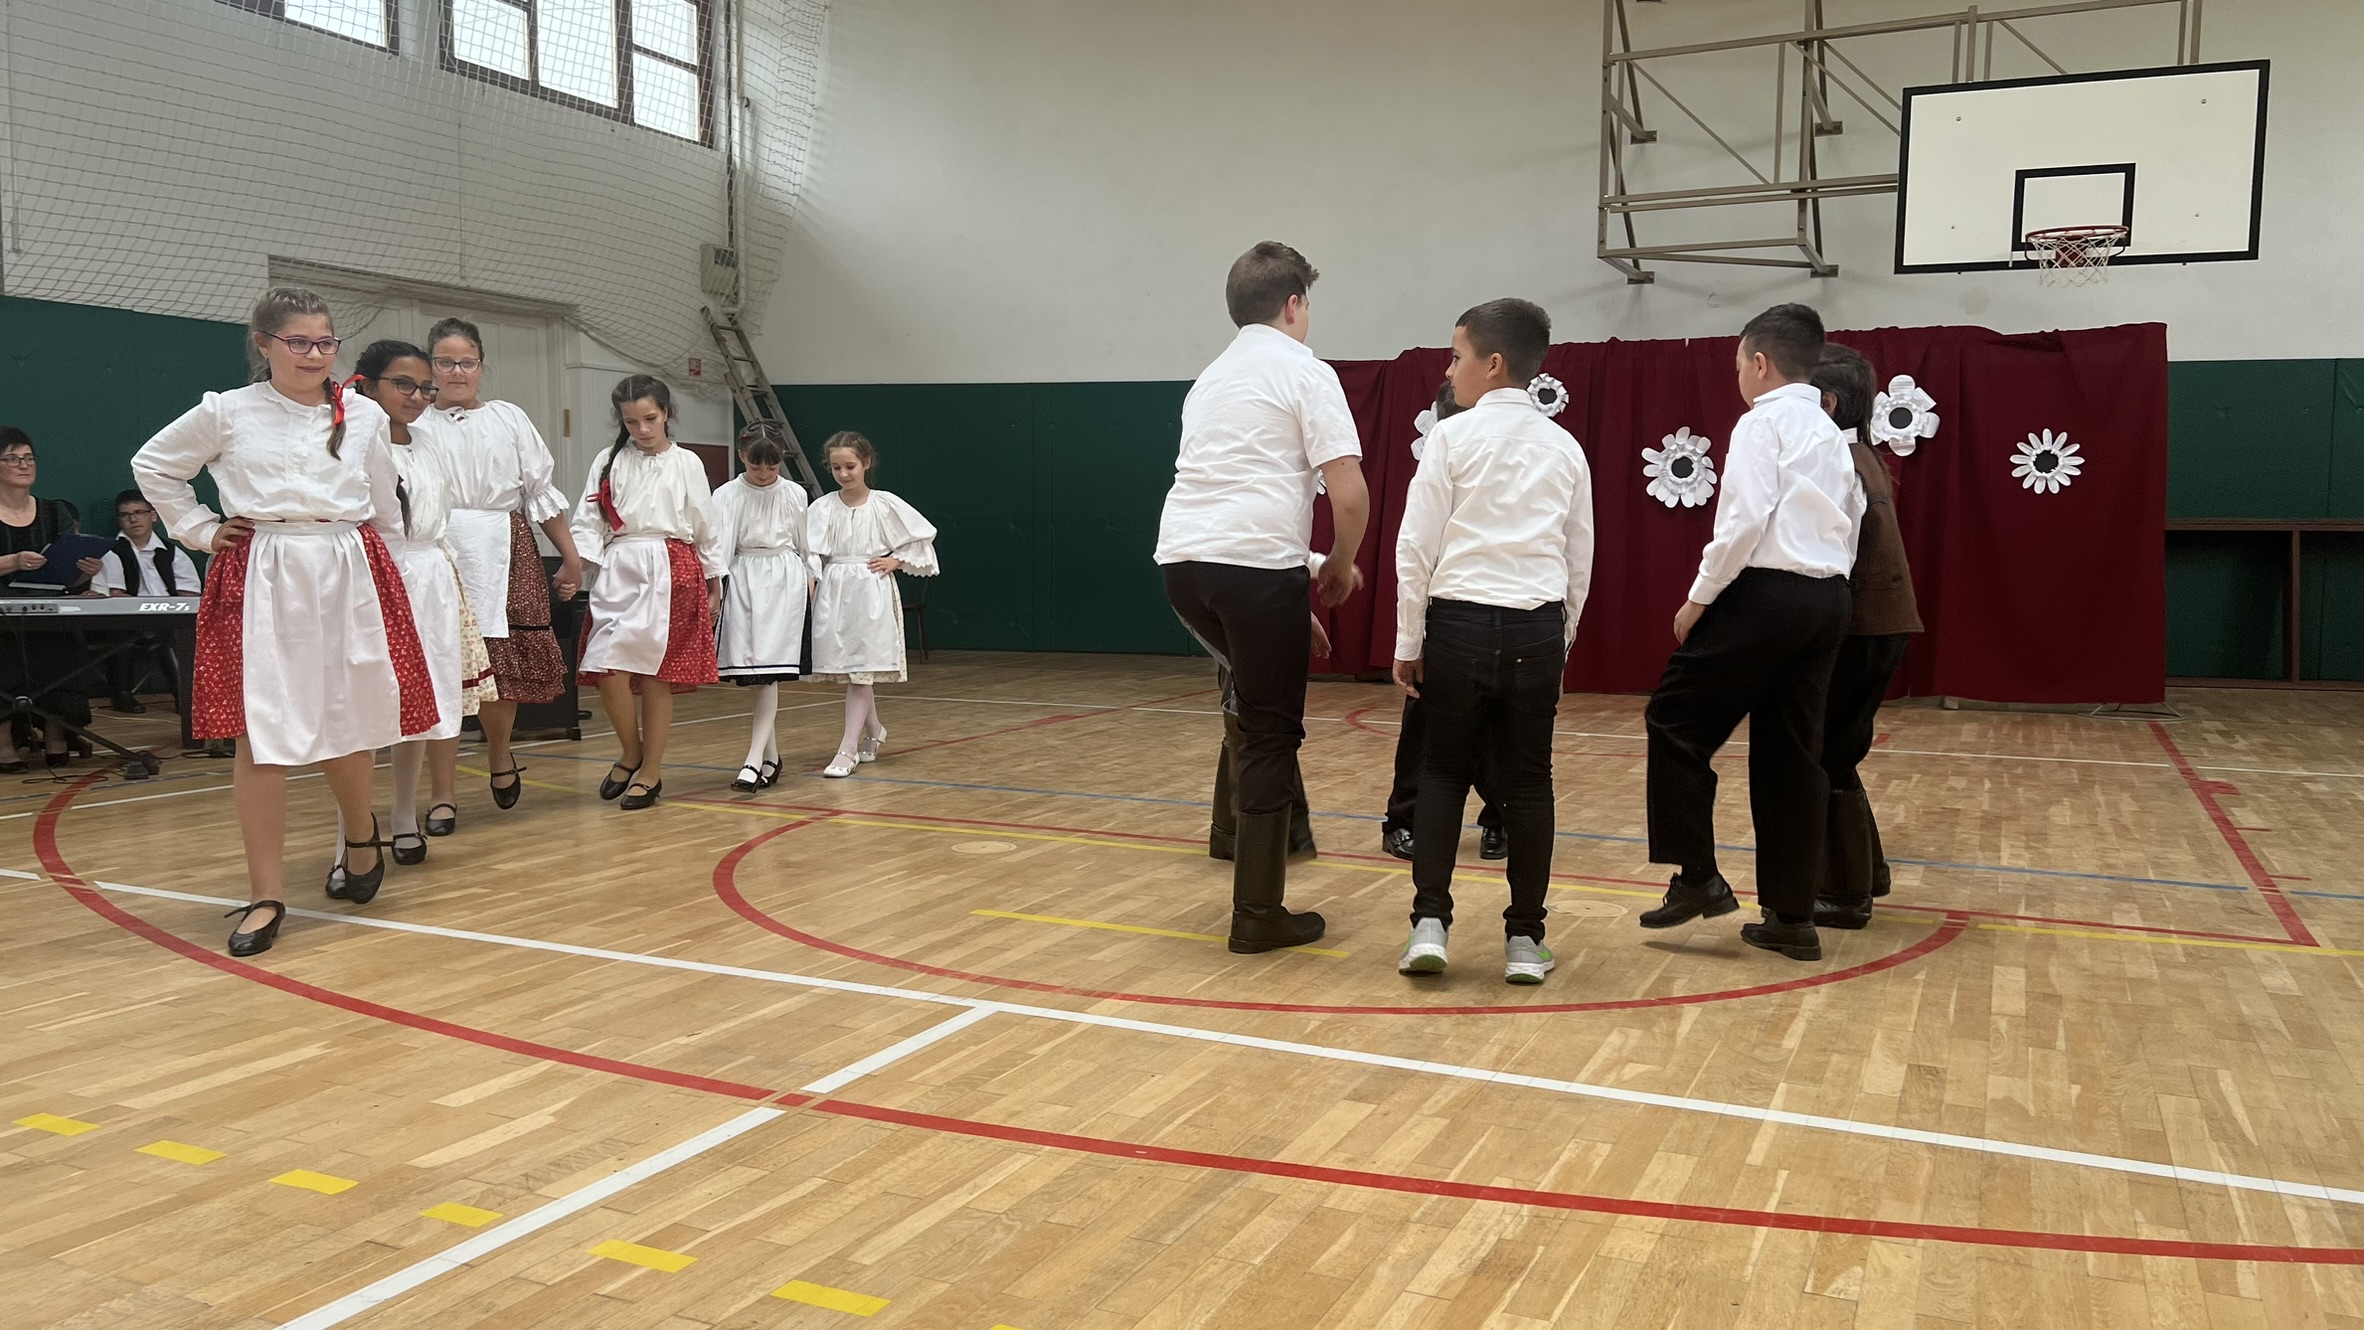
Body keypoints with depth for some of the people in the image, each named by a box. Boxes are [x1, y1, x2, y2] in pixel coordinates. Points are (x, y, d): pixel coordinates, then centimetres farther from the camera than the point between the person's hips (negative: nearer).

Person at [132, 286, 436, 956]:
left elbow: (385, 510, 15)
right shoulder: (226, 413, 3)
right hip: (261, 582, -1)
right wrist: (200, 529, 8)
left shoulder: (365, 416, 6)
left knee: (349, 725, 8)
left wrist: (372, 558, 16)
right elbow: (152, 466, 16)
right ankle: (266, 896, 2)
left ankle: (361, 835, 38)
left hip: (350, 578, 1)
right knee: (261, 733, -5)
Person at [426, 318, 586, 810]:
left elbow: (541, 492, 14)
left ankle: (499, 755, 29)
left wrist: (570, 557, 13)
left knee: (503, 666, -1)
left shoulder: (509, 419, 13)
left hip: (504, 554, 2)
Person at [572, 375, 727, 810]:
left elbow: (707, 527, 10)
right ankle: (630, 753, 13)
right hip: (618, 572, 1)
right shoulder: (609, 463, 8)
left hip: (671, 573, -1)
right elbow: (589, 522, 5)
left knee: (656, 676, 1)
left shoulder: (686, 464, 5)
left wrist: (714, 584, 12)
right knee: (607, 668, -12)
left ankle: (650, 771, 14)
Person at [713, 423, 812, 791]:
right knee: (747, 674, 2)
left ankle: (755, 760, -16)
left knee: (768, 670, -11)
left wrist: (810, 578, 19)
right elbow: (720, 544, -12)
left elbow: (805, 545, 13)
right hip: (743, 579, 1)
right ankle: (771, 755, 16)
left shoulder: (794, 495, 2)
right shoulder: (726, 495, -2)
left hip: (784, 580, -1)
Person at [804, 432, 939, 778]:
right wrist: (807, 585, -18)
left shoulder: (885, 505, -2)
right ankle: (873, 730, 34)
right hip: (833, 593, 3)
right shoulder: (822, 508, 2)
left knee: (861, 671, -7)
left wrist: (896, 561, -3)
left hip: (872, 593, -3)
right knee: (848, 669, 11)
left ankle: (847, 749, -7)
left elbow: (922, 537, 7)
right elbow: (811, 555, -4)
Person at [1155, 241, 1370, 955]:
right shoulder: (1305, 373, 2)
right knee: (1272, 735, 3)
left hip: (1181, 557, 7)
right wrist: (1340, 566, 10)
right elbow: (1350, 496, -9)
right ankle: (1259, 914, 8)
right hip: (1254, 566, -6)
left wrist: (1309, 562, 33)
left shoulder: (1211, 378, 23)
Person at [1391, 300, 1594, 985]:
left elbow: (1416, 547, -5)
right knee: (1528, 782, 8)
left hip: (1461, 622, -3)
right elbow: (1581, 560, 12)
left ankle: (1430, 923, 2)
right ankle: (1525, 939, 12)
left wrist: (1408, 642, 2)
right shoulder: (1564, 447, 9)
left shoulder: (1454, 437, -3)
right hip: (1537, 628, 3)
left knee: (1443, 772, 10)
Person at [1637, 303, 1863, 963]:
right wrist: (1823, 596, 20)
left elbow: (1746, 519, -16)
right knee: (1791, 754, 9)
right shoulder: (1831, 436, 21)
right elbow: (1850, 525, 18)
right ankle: (1792, 918, 11)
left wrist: (1699, 597, -10)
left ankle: (1697, 877, 0)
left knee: (1675, 723, 4)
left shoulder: (1764, 422, -4)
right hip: (1827, 599, 8)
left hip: (1766, 592, -8)